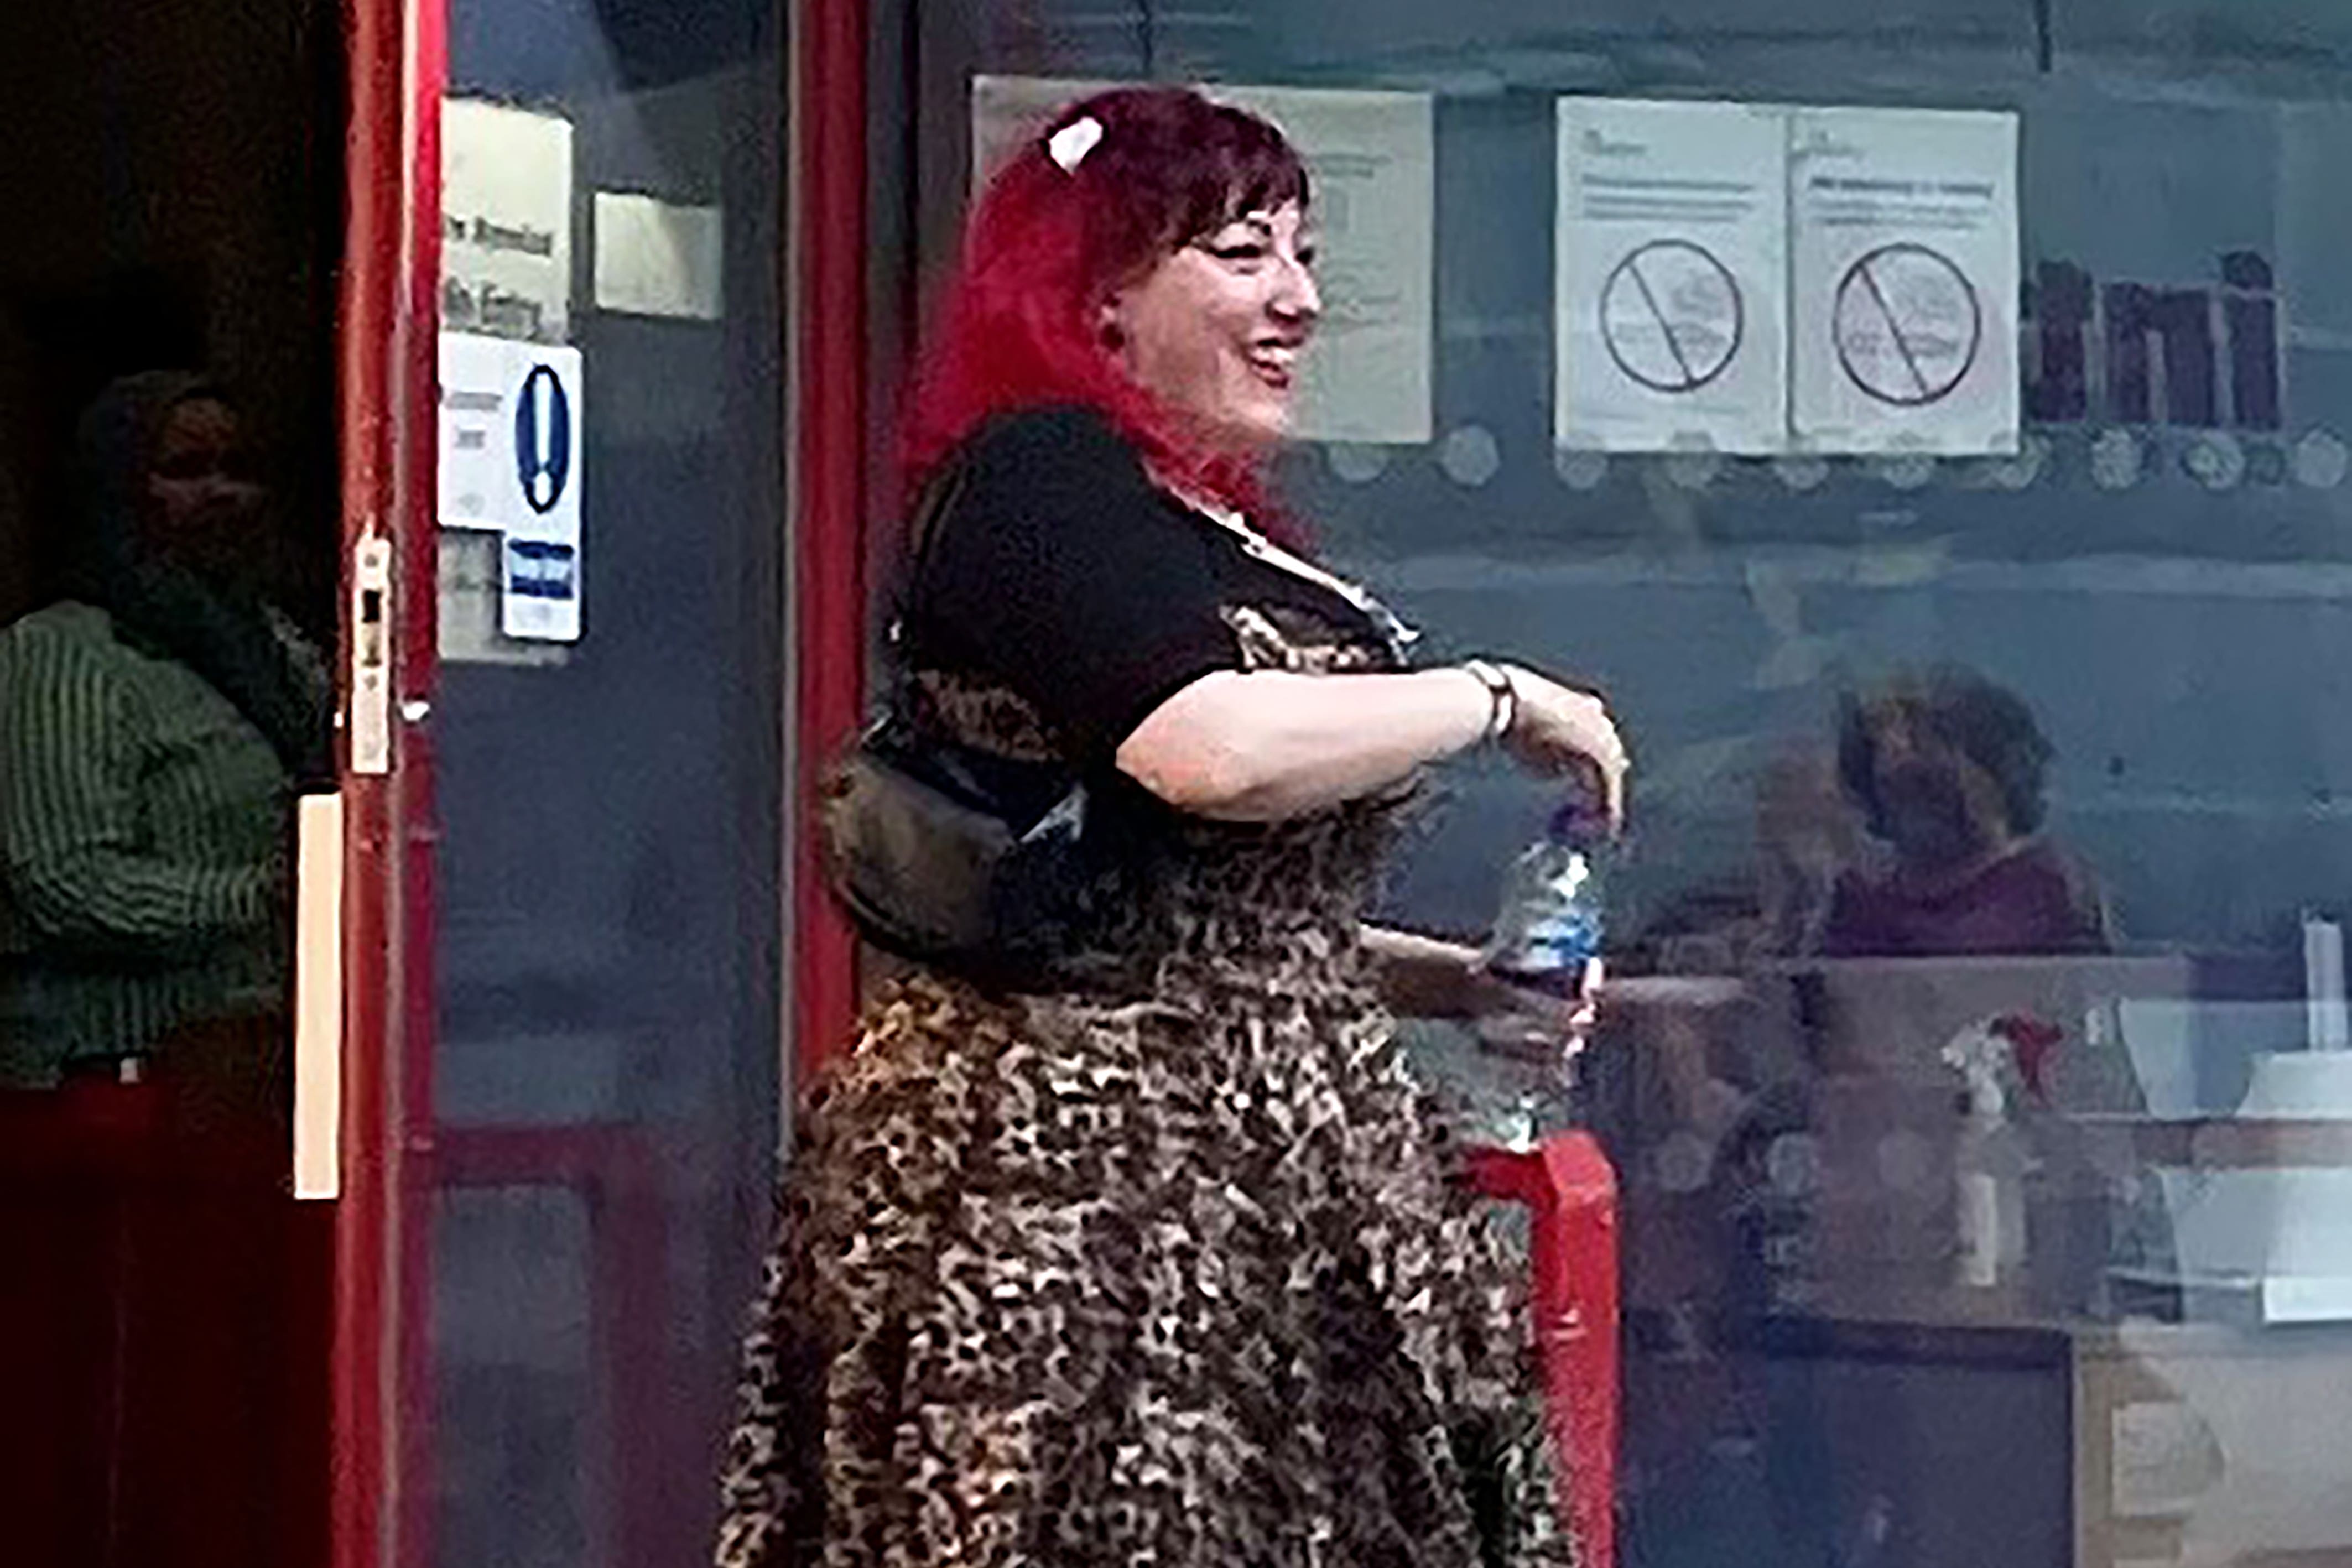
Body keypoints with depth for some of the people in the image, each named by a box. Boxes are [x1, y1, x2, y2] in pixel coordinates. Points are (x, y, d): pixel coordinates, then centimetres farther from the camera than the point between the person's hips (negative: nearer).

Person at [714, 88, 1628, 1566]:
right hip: (1083, 1156, -9)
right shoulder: (1037, 475, -8)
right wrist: (1501, 699, -11)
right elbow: (1212, 751, -24)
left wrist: (1451, 979, 13)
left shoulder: (1206, 521, 19)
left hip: (1253, 1158, 9)